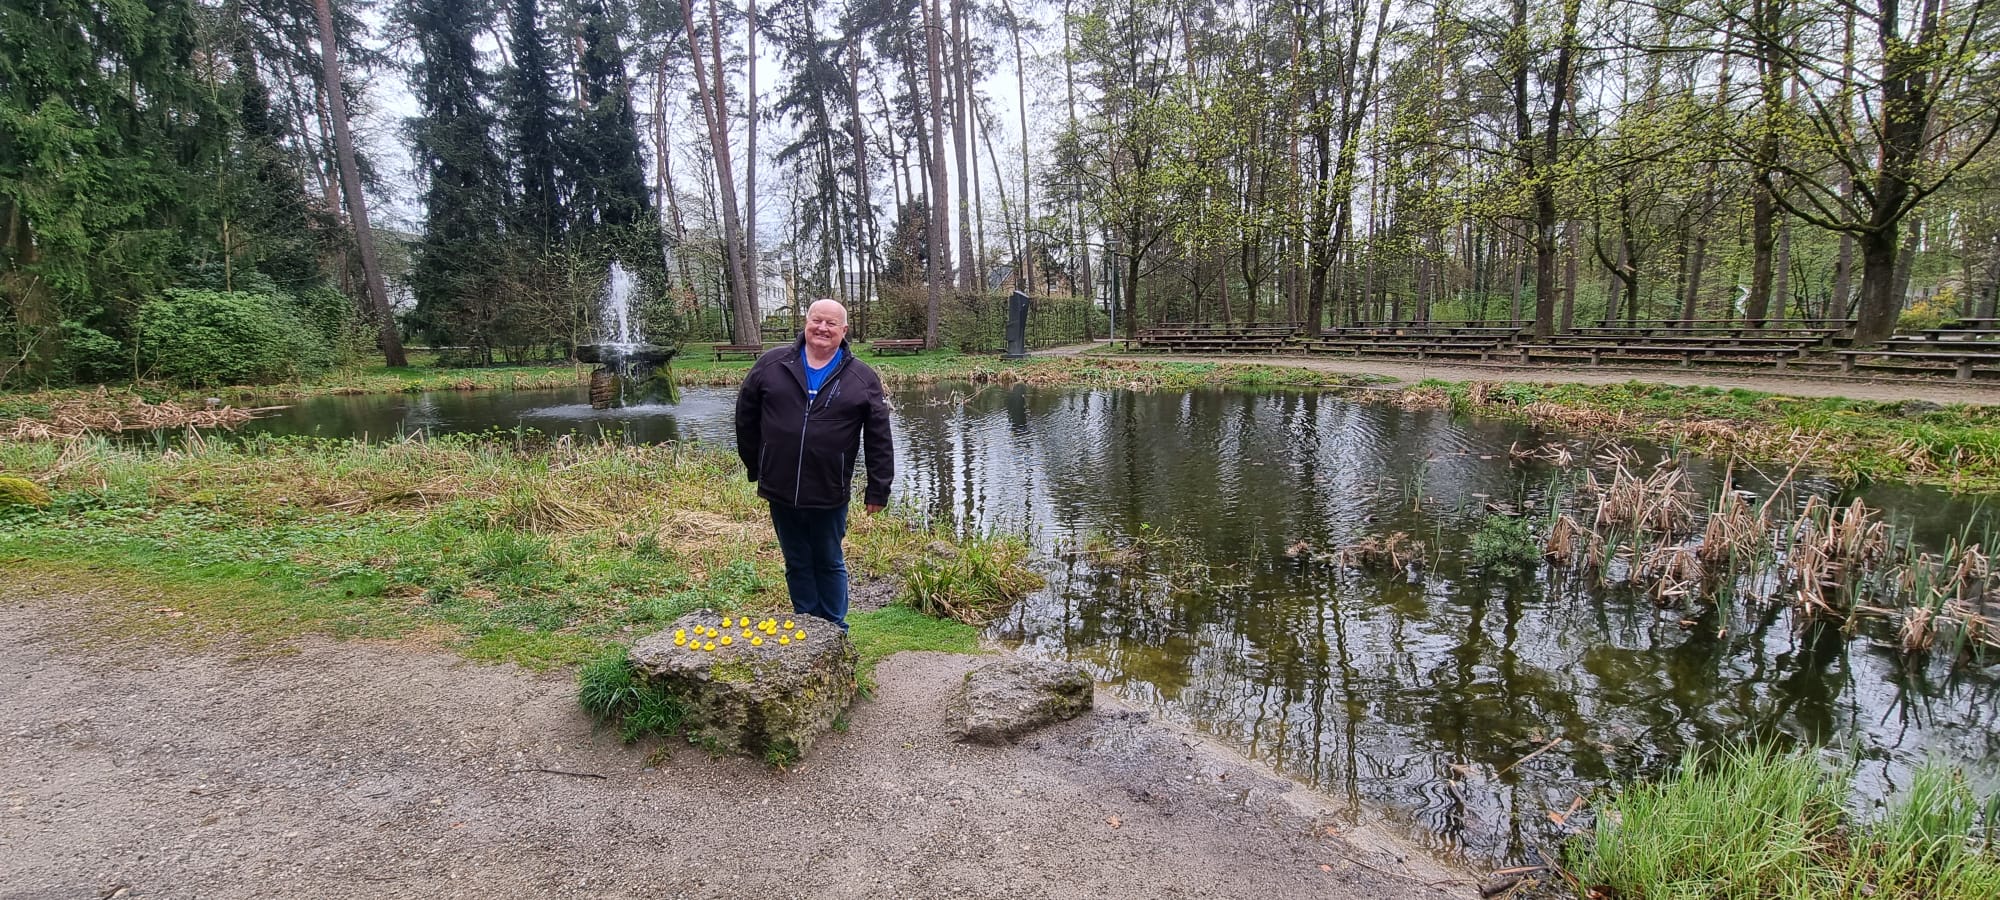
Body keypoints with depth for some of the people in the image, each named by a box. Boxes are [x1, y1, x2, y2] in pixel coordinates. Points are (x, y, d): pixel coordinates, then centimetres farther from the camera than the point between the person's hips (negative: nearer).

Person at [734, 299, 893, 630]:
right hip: (781, 491, 2)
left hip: (829, 494, -1)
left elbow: (879, 438, -1)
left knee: (830, 564, 14)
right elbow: (746, 418, 10)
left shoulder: (862, 378, -2)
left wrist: (878, 489, -3)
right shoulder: (771, 365, 1)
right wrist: (755, 467, 11)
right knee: (797, 565, 14)